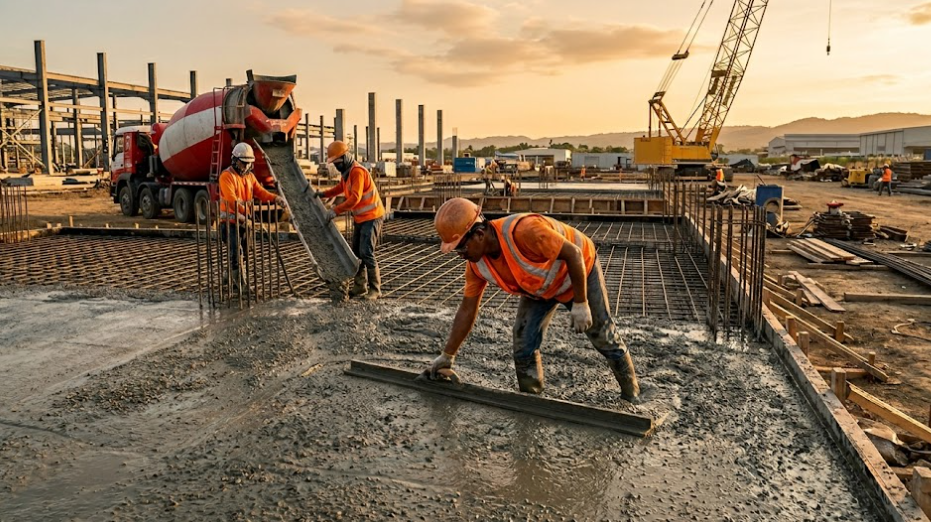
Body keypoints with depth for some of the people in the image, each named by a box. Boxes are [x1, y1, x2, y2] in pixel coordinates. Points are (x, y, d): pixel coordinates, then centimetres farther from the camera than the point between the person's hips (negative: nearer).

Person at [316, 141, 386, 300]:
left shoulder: (357, 171, -20)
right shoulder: (346, 172, 10)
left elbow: (355, 198, -29)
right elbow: (340, 187, 28)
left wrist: (336, 210, -29)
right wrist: (324, 194, 14)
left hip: (372, 216, -10)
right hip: (360, 218, 10)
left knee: (366, 253, -14)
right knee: (356, 252, 12)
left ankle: (375, 289, -6)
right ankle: (359, 286, 21)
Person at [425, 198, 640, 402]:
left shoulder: (524, 230, -42)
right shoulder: (476, 263, -19)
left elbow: (573, 253, -33)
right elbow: (467, 309, -9)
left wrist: (580, 303, -29)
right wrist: (447, 356, -6)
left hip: (578, 271, -5)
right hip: (540, 289, 5)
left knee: (603, 336, 9)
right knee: (524, 344, -4)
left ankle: (631, 395, 31)